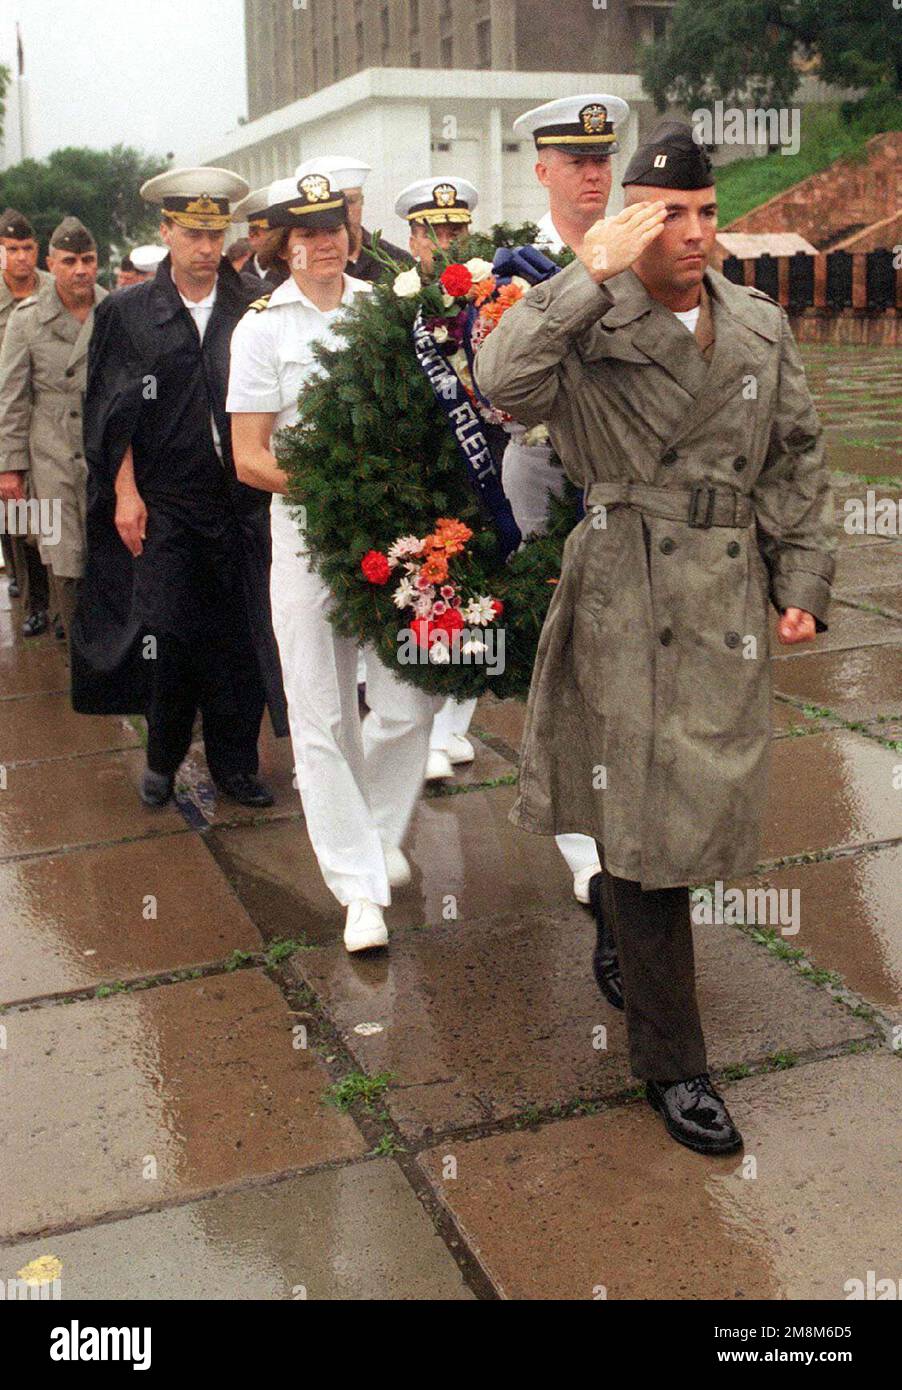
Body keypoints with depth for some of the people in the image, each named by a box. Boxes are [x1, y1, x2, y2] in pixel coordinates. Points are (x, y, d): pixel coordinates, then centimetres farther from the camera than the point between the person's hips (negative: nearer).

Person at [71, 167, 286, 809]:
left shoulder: (250, 312, 5)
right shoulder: (129, 312, 4)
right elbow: (114, 414, 2)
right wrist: (126, 493, -5)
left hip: (240, 501, 1)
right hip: (163, 503, -1)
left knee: (238, 634, 5)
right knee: (167, 634, -1)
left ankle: (234, 763, 19)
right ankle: (164, 758, 20)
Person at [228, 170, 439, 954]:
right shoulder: (263, 327, 3)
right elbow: (249, 457, -1)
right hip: (308, 536, -1)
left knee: (409, 703, -2)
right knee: (322, 717, 1)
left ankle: (377, 834, 26)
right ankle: (361, 887, 12)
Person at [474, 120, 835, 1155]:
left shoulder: (761, 327, 11)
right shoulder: (588, 328, -4)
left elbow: (797, 460, 14)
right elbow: (503, 382, -24)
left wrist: (802, 584, 8)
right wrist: (591, 273, -22)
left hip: (728, 597, 5)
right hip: (624, 597, -5)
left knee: (702, 801, 14)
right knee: (644, 817, -1)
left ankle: (628, 952, 42)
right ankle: (670, 1061, 12)